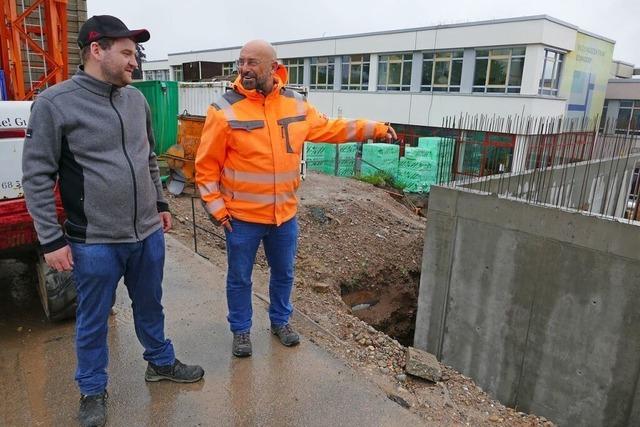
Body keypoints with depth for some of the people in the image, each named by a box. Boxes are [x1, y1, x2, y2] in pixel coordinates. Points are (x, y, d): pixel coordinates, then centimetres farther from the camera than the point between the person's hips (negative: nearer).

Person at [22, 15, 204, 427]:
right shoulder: (55, 103, -11)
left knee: (150, 306, 21)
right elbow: (37, 176, -9)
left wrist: (161, 204, 17)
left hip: (148, 234, 5)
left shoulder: (136, 99, 5)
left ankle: (161, 362, 43)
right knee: (93, 319, 14)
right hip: (95, 243, -4)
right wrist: (52, 239, -10)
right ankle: (93, 390, 35)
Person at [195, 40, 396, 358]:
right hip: (242, 216, -3)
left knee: (284, 273, 20)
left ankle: (280, 321, 44)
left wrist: (374, 128, 11)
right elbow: (206, 165, -8)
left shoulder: (296, 104, -1)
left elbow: (328, 128, 13)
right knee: (239, 277, 13)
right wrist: (216, 207, -12)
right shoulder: (224, 109, -13)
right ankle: (241, 331, 36)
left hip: (285, 213, 4)